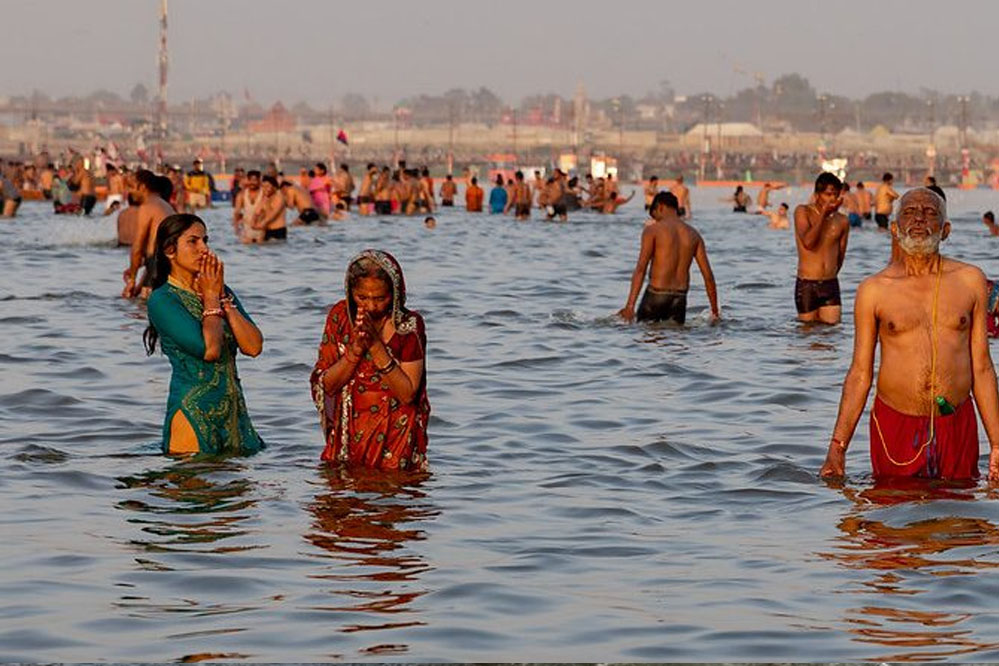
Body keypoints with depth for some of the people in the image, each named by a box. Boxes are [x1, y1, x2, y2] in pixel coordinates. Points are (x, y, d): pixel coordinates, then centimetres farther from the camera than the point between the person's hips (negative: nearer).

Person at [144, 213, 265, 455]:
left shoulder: (223, 291, 12)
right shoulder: (162, 300, -8)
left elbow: (253, 347, -1)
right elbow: (209, 349, -20)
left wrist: (222, 296, -3)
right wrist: (211, 296, -7)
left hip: (235, 411, 6)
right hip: (194, 414, -6)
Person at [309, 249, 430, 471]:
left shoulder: (409, 325, -11)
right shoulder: (340, 316, -2)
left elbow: (407, 394, -16)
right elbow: (327, 386, -4)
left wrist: (376, 346, -22)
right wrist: (356, 348, -20)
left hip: (394, 438, -3)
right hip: (348, 435, 3)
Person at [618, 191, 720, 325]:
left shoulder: (652, 230, -3)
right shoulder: (693, 234, 10)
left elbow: (641, 268, -13)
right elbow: (708, 275, 8)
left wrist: (630, 306, -16)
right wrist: (715, 311, 13)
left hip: (656, 294, -4)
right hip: (680, 298, 4)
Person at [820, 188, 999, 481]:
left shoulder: (970, 281, 6)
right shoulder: (873, 290, 2)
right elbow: (860, 373, 4)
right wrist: (837, 447, -2)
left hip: (957, 428, 1)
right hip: (894, 426, -1)